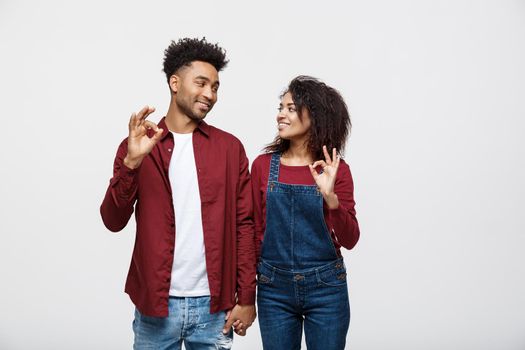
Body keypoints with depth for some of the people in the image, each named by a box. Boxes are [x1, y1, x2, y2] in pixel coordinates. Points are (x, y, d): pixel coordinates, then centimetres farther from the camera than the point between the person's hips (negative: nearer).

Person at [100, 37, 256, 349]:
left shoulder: (230, 148, 3)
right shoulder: (138, 145, 2)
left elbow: (244, 225, 2)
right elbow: (114, 222, -5)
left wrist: (246, 297, -1)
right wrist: (132, 161, -18)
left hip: (214, 304, 1)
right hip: (155, 303, 0)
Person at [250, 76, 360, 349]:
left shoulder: (336, 170, -5)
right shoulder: (263, 165, -2)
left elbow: (349, 240, -8)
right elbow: (255, 230, 5)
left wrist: (330, 197, -24)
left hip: (325, 287, -1)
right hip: (274, 287, 1)